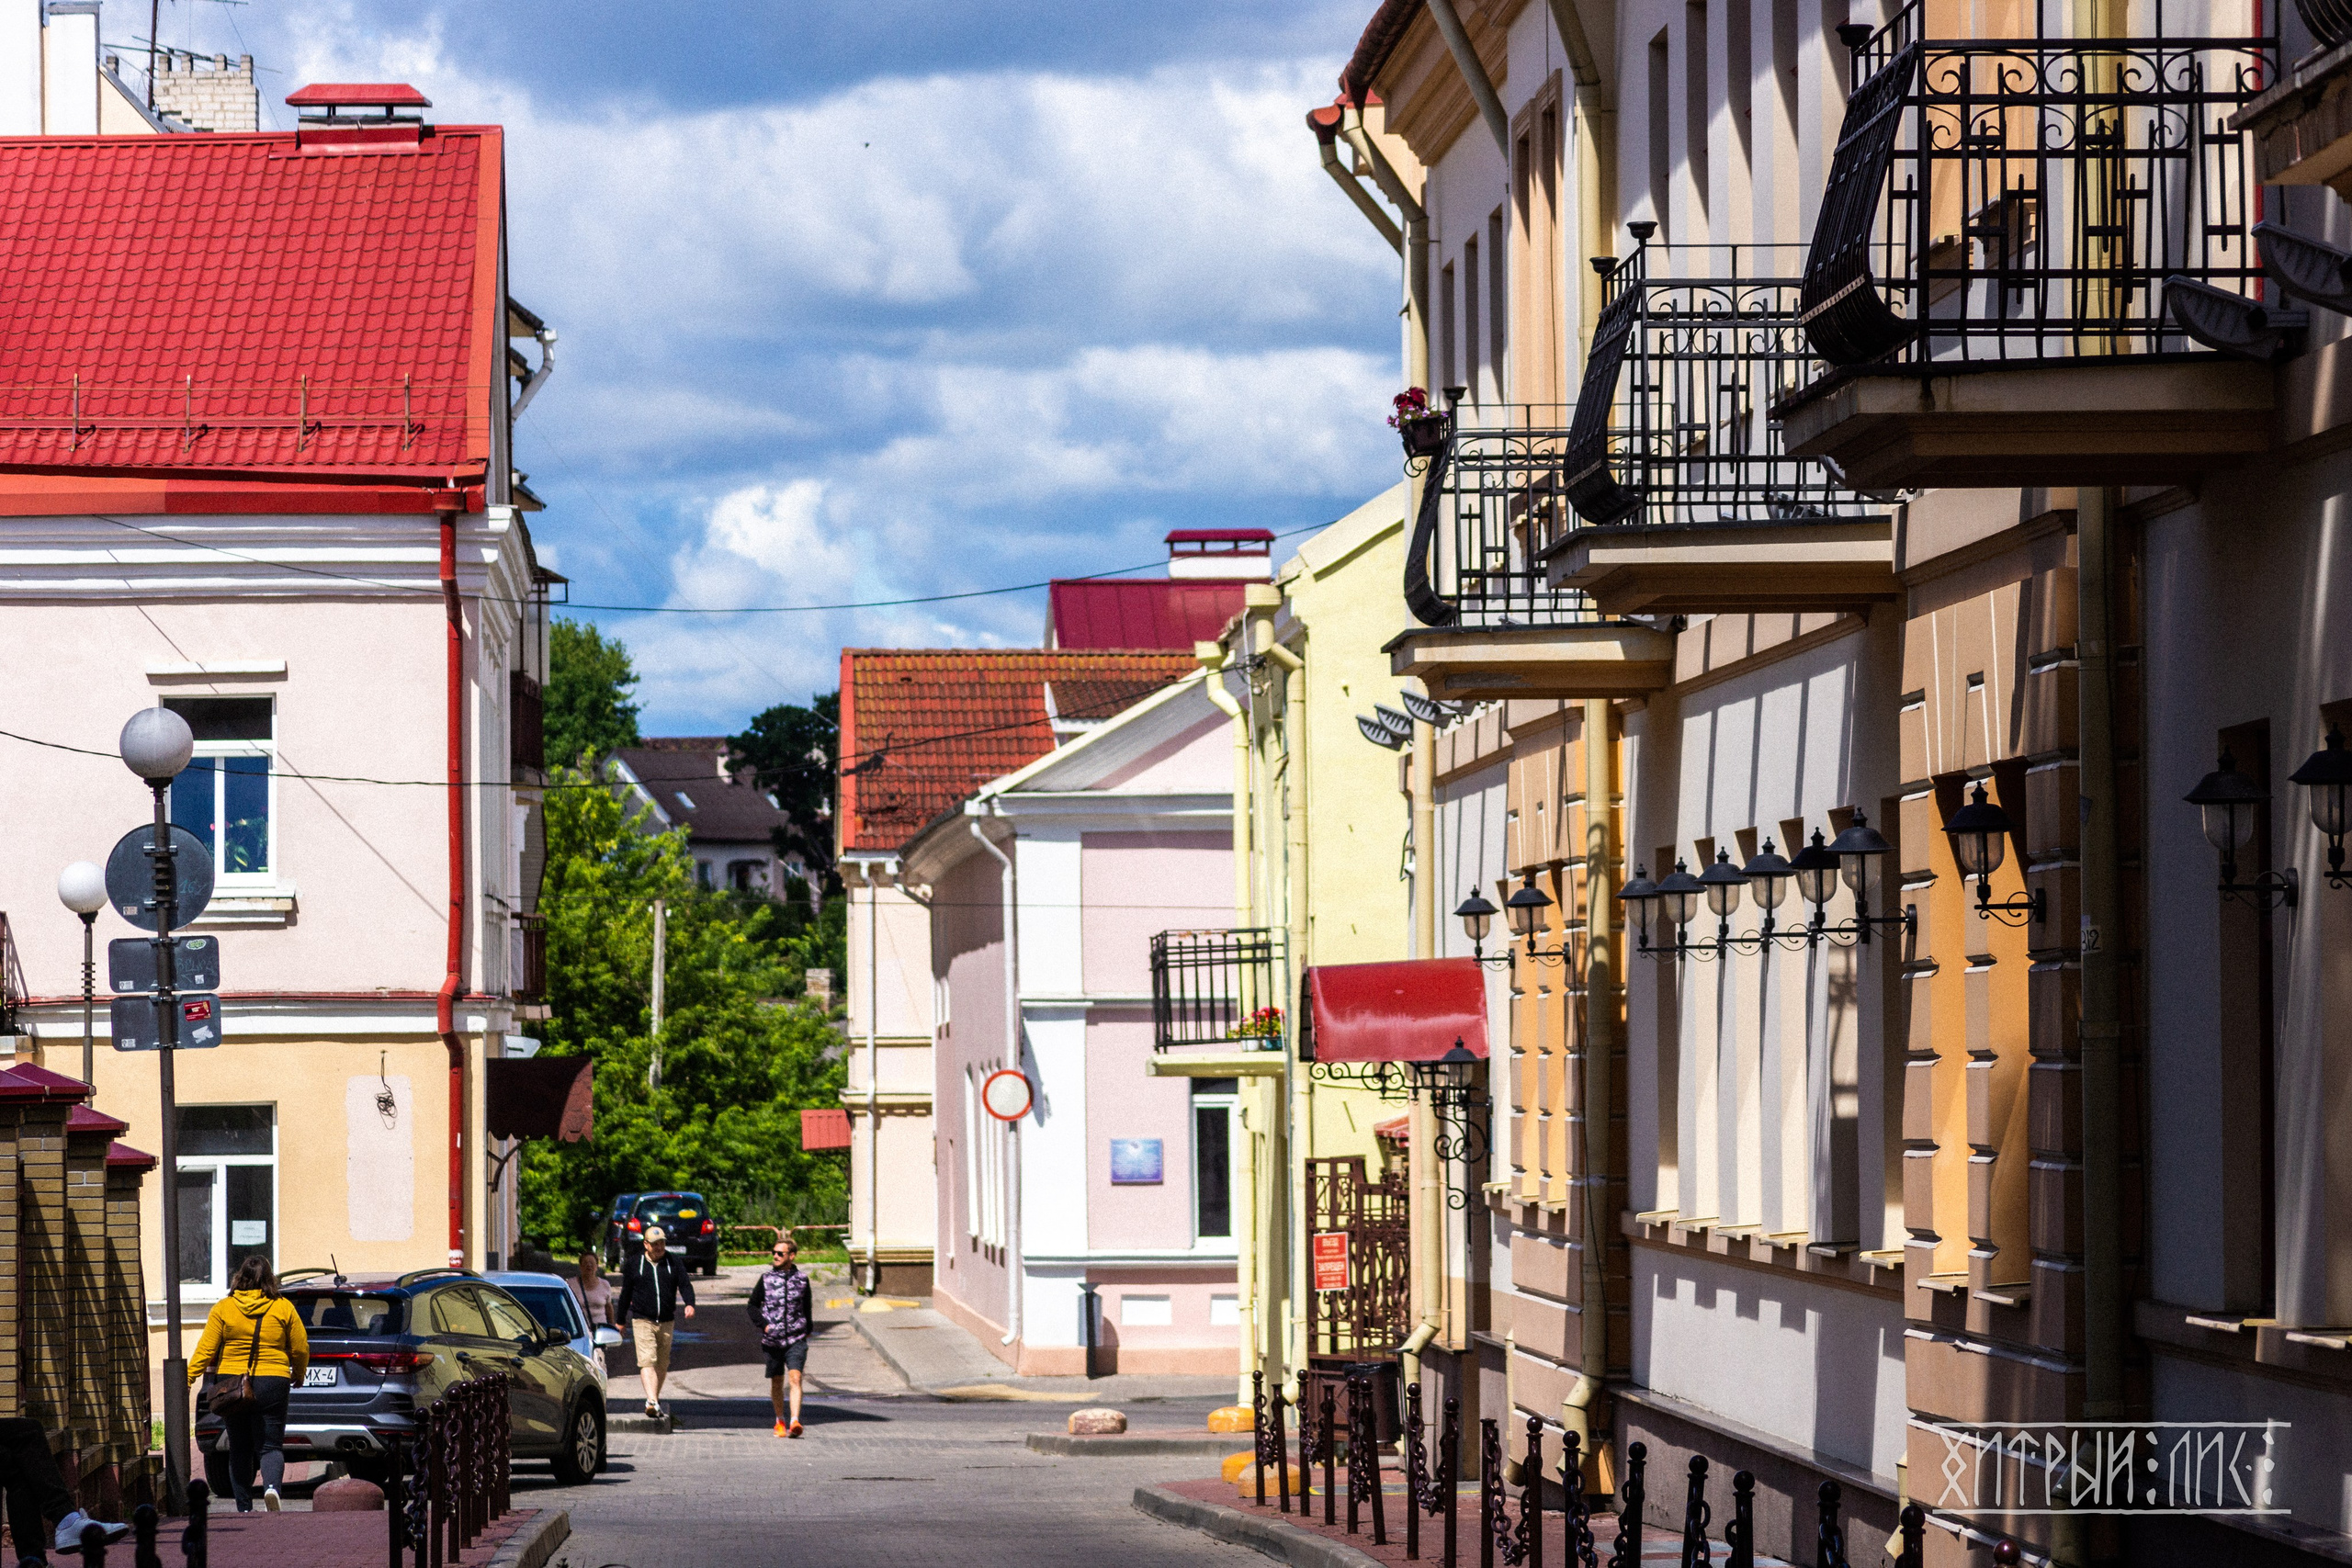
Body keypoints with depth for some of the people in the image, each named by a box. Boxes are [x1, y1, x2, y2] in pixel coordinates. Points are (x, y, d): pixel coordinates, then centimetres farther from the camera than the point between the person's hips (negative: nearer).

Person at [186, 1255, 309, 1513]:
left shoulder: (223, 1308, -1)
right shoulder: (283, 1308, 0)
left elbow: (205, 1349, -5)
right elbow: (301, 1349, 5)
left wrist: (187, 1379, 0)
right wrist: (298, 1376, 23)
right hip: (272, 1383, -1)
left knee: (239, 1449, 12)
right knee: (270, 1445, 1)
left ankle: (244, 1507, 11)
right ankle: (271, 1485, -28)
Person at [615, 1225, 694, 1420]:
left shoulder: (673, 1263, 7)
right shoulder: (634, 1264, 5)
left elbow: (685, 1285, -3)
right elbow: (625, 1293, 10)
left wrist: (689, 1304, -23)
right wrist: (621, 1321, 12)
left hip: (666, 1322, 3)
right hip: (642, 1321, -3)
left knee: (662, 1364, 9)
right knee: (647, 1360, -17)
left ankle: (655, 1397, 25)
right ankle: (652, 1402, -28)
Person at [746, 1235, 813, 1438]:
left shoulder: (802, 1279, 4)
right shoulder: (766, 1279, 2)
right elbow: (753, 1305, 9)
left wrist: (807, 1330, 18)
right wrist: (763, 1324, -5)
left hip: (796, 1339, -1)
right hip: (772, 1340, 1)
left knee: (795, 1377, -17)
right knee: (776, 1382, 11)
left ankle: (795, 1421, -25)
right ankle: (780, 1421, 29)